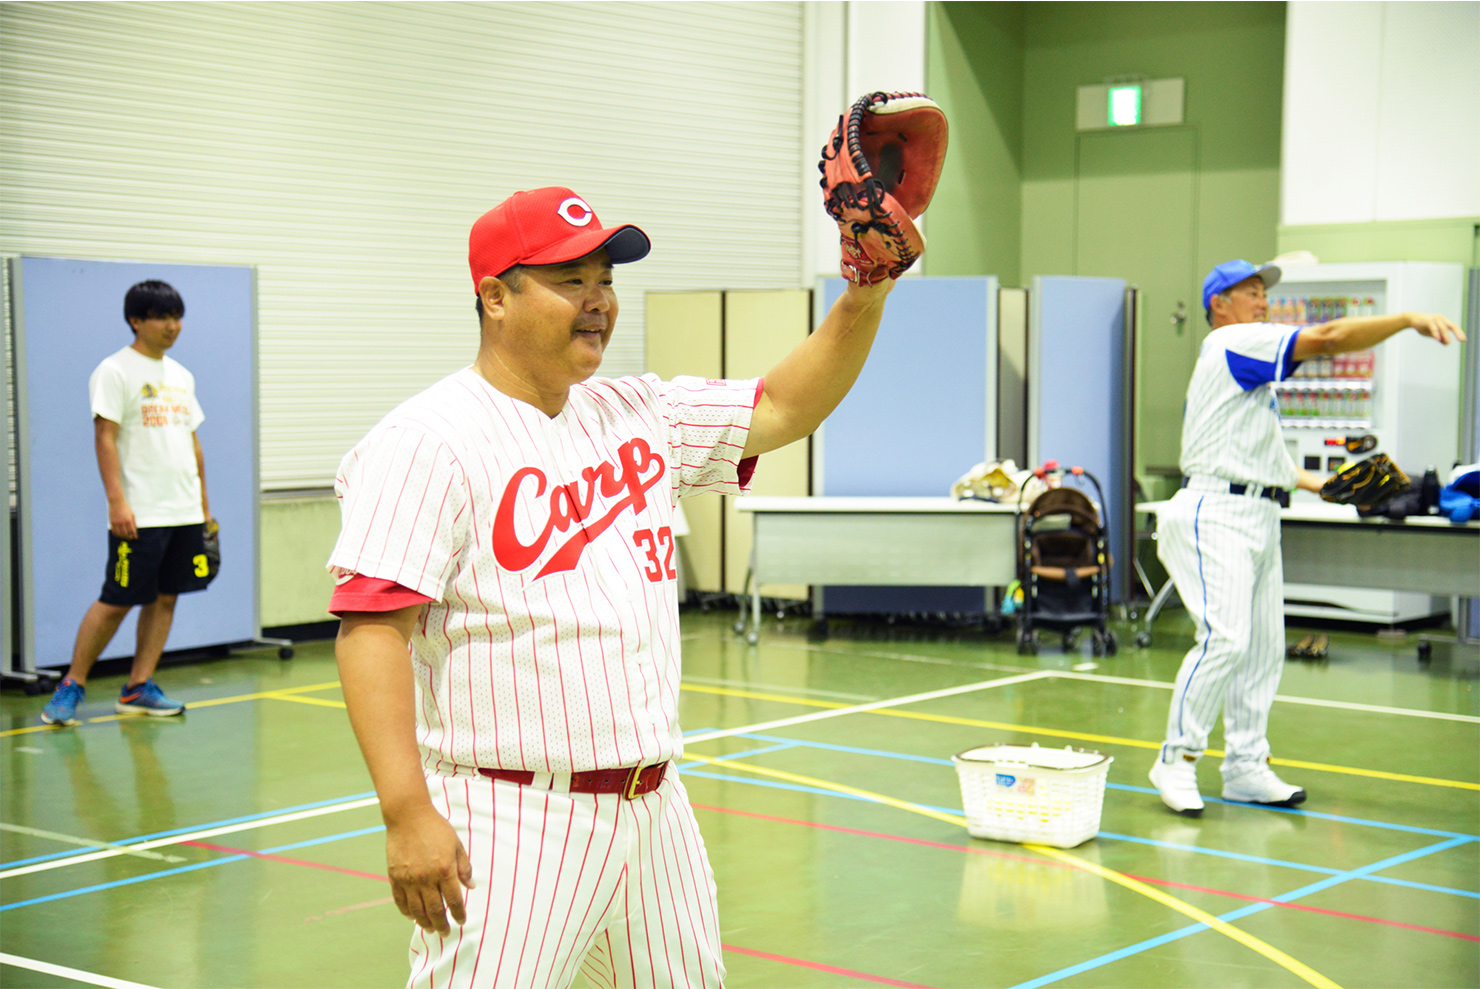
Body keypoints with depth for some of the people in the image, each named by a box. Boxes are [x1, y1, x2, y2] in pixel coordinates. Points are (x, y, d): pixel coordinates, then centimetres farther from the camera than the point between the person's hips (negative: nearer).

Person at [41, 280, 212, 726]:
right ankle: (72, 686, 6)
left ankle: (138, 688, 12)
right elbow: (105, 438, -11)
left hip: (185, 512, 7)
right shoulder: (115, 371, -5)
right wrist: (117, 501, -19)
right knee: (116, 601, -5)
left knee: (165, 597, 6)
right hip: (140, 515, -7)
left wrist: (204, 503, 18)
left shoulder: (181, 376, 17)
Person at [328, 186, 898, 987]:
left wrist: (864, 298, -1)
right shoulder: (429, 441, -12)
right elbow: (372, 628, -18)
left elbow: (782, 409, 15)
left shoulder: (639, 412, 10)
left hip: (654, 807, 7)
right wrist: (406, 813, -26)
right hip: (511, 826, -7)